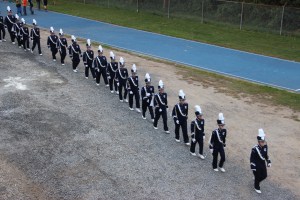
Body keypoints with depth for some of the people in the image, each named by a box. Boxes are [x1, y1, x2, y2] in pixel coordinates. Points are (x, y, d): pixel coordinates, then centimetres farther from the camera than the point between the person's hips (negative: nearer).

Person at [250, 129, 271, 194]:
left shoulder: (265, 146, -8)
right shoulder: (255, 149, -27)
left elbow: (266, 154, 8)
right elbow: (252, 158, -19)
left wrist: (268, 162, 7)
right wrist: (253, 167, -18)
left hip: (263, 164, 6)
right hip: (257, 165, -6)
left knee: (264, 175, 16)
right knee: (257, 177, 9)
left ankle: (256, 180, 46)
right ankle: (257, 187, 34)